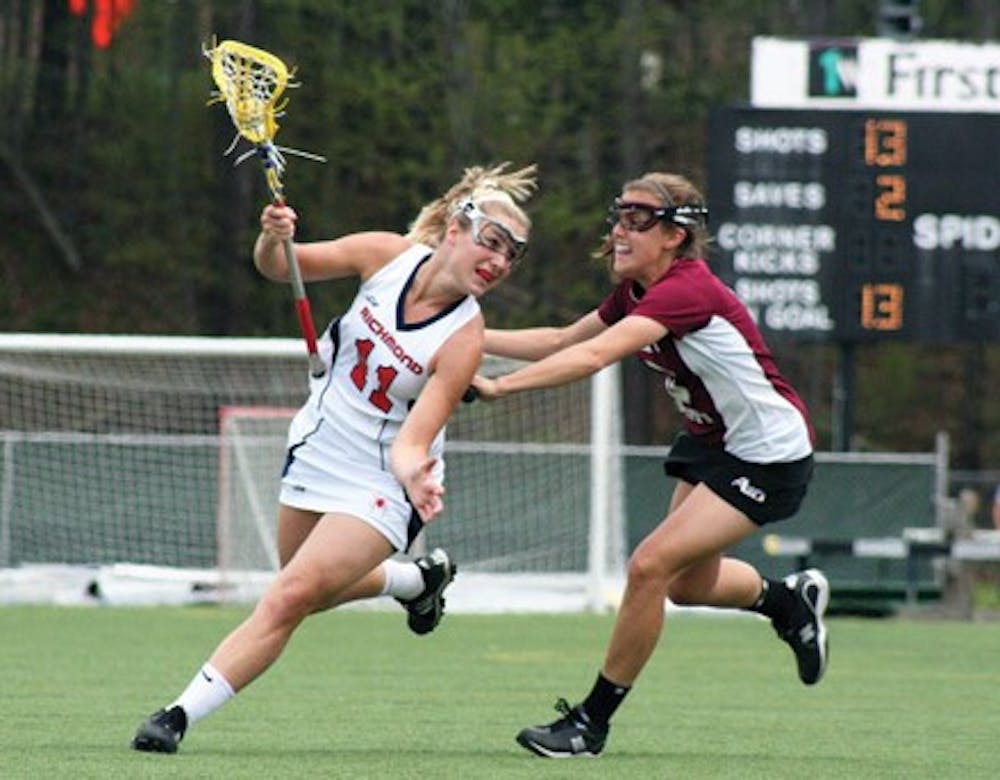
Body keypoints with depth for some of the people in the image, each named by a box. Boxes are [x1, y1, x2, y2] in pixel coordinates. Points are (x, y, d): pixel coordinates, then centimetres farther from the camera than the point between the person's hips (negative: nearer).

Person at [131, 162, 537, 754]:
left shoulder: (463, 338, -23)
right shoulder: (388, 256, -13)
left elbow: (412, 440, -27)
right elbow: (278, 269, -2)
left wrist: (414, 471, -50)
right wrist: (273, 239, -25)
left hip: (381, 486, -6)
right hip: (318, 451, 6)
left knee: (288, 598, -19)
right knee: (313, 593, 22)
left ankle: (180, 716, -14)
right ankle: (419, 579, 48)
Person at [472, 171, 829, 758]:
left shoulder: (687, 289, -30)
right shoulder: (636, 293, -2)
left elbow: (593, 357, -41)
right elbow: (560, 341, 7)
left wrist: (499, 386, -46)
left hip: (769, 455, -10)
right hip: (711, 441, 10)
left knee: (652, 565, -17)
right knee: (688, 584, 21)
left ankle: (592, 722, -6)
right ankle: (792, 599, 51)